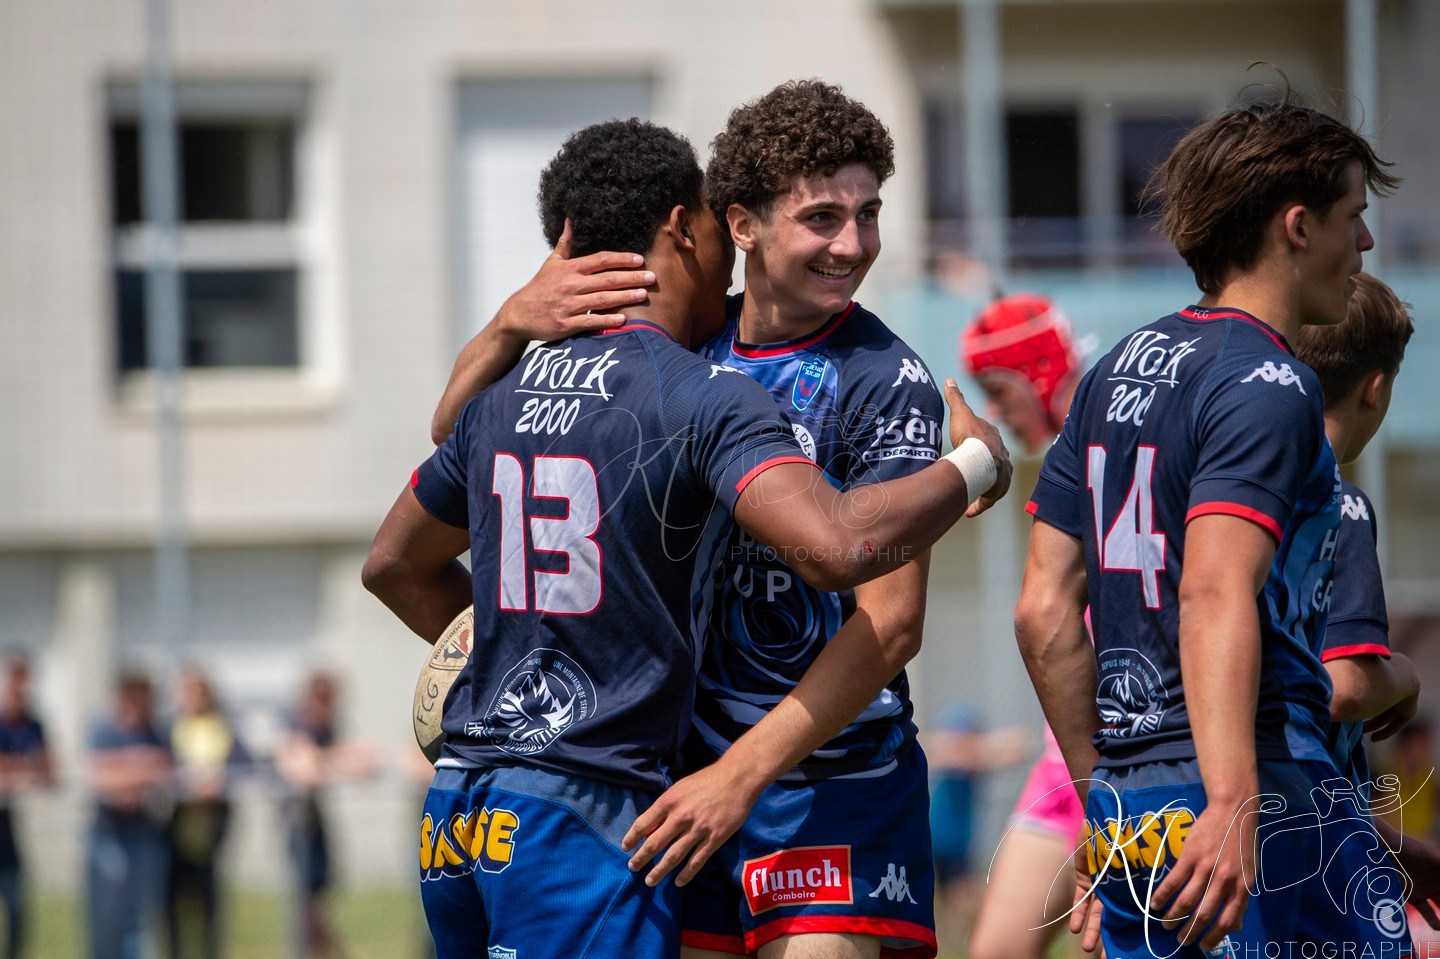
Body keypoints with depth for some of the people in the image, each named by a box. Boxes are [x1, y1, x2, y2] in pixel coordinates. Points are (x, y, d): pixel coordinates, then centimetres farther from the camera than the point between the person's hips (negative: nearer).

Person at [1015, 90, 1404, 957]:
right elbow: (1215, 597, -22)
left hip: (1124, 815, 8)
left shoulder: (1115, 375, 17)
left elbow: (1044, 613, 16)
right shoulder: (1265, 384, -8)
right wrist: (1232, 807, -31)